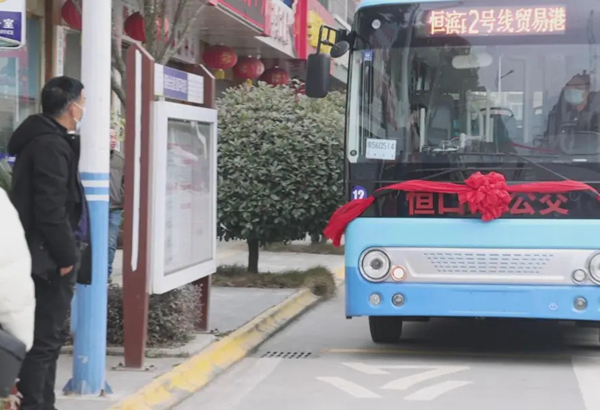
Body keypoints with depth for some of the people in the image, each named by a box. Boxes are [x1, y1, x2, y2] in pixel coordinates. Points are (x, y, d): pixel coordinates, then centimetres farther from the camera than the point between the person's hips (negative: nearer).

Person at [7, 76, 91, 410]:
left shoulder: (45, 139, 15)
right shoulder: (51, 145, -17)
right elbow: (50, 208, -22)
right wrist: (66, 255, -18)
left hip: (48, 255, 10)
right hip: (50, 256, -10)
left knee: (49, 336, 16)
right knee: (46, 338, -7)